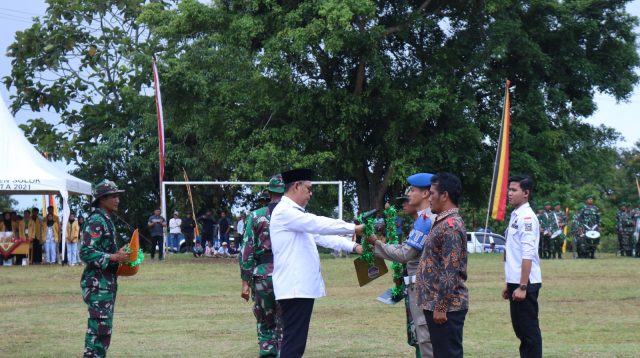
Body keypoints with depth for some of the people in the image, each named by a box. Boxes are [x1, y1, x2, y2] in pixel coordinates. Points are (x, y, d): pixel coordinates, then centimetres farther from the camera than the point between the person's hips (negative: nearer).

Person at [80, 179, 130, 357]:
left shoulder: (106, 220, 16)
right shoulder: (95, 221, -15)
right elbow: (86, 253, -23)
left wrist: (120, 254, 10)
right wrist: (114, 257, -22)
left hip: (107, 283, 10)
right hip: (97, 284, -10)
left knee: (103, 329, 14)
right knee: (101, 328, -11)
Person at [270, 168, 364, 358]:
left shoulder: (296, 213, 20)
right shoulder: (285, 212, -11)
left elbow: (320, 236, 17)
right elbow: (320, 225, -17)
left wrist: (353, 246, 8)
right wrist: (354, 228, -11)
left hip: (303, 286, 10)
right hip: (295, 288, -10)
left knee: (296, 343, 10)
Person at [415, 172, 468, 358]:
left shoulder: (451, 226, -17)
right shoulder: (443, 222, 15)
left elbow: (450, 272, -21)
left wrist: (441, 307, -21)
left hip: (447, 306, -10)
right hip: (436, 303, 10)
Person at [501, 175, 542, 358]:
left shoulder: (527, 217, -13)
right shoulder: (515, 216, 15)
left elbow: (528, 255, -19)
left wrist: (522, 286, -22)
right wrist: (509, 283, 20)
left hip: (525, 283, -9)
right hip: (515, 281, 9)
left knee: (530, 331, -5)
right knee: (521, 329, 14)